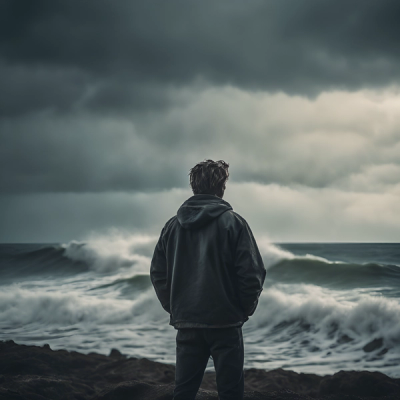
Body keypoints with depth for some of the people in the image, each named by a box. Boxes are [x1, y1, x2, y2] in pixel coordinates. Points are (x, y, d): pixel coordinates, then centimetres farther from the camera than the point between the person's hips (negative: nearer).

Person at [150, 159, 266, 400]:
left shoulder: (173, 225, 5)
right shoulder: (232, 222, -8)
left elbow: (157, 273, 7)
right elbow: (252, 272, -12)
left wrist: (173, 308, 14)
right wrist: (246, 309, 2)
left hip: (185, 322, 4)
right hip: (225, 322, -4)